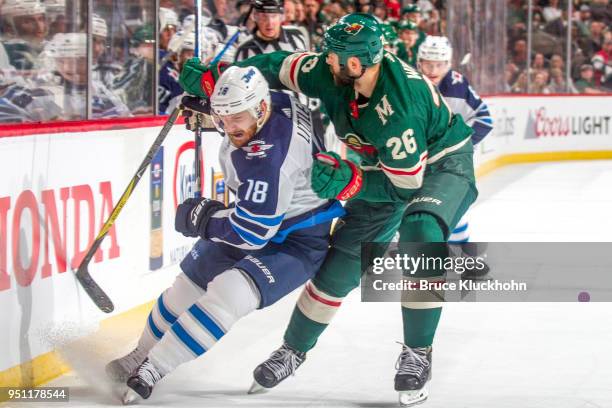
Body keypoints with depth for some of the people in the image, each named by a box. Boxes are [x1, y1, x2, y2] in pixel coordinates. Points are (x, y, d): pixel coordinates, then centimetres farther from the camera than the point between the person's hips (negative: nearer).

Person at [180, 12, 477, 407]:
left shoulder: (399, 108, -39)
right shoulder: (332, 73, -20)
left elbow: (405, 186, -31)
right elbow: (281, 67, -4)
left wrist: (347, 180, -31)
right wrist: (213, 78, -8)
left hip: (443, 163, -6)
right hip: (387, 168, 7)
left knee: (421, 230, -35)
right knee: (341, 262, 4)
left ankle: (418, 354, -21)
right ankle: (295, 349, 25)